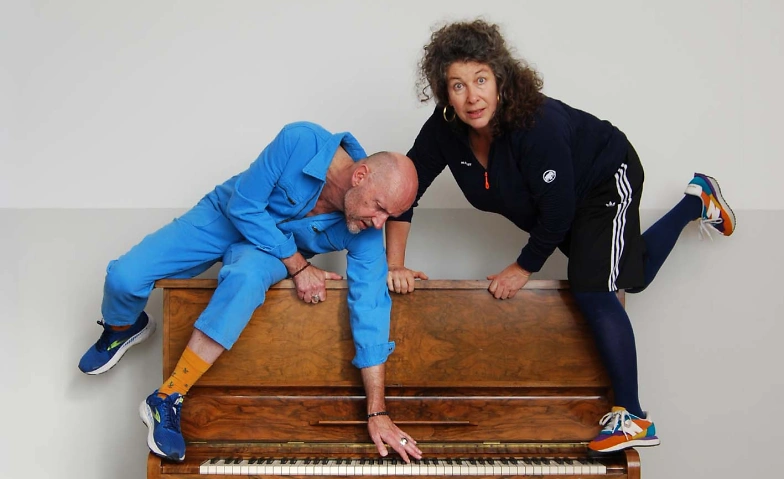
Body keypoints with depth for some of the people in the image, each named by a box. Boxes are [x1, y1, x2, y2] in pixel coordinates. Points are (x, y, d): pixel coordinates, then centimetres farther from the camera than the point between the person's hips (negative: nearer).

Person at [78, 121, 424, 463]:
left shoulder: (365, 233, -25)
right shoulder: (301, 141, -32)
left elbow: (370, 310, -24)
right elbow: (244, 205, -22)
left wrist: (377, 414, -25)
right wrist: (297, 265, -24)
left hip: (263, 251, 0)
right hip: (224, 216, 0)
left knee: (247, 277, -38)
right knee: (124, 278, -17)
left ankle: (167, 400, -23)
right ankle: (121, 330, 25)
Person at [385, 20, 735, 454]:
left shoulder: (537, 124, -40)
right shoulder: (445, 130, -24)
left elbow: (558, 211, -32)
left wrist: (523, 268, -21)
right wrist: (395, 266, -22)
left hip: (605, 178, -7)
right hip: (555, 204, 7)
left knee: (593, 291, -23)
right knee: (631, 277, 22)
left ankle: (632, 419, -9)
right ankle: (695, 203, 44)